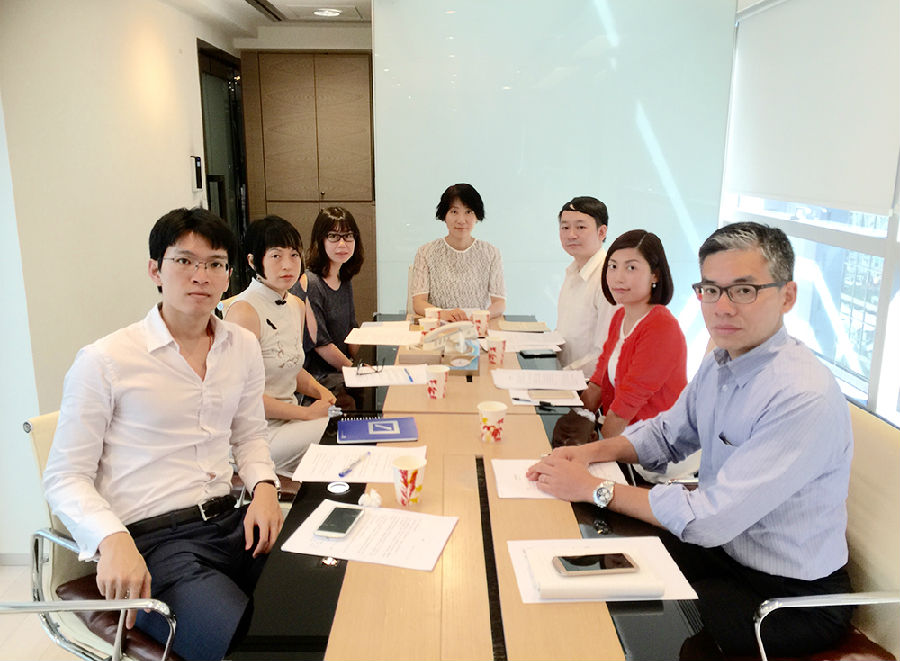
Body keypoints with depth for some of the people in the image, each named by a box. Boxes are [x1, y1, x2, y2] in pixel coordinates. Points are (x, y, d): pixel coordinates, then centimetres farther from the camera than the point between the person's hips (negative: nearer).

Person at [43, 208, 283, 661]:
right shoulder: (103, 361, -7)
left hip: (230, 523, 5)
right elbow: (64, 478, -4)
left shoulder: (243, 347, 8)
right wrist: (113, 540, -21)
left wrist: (263, 486, 0)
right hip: (151, 542, -5)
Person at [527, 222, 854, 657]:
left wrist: (594, 489, -23)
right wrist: (591, 452, -5)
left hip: (792, 598, -7)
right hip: (723, 547, 7)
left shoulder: (805, 398, -29)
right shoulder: (720, 362, -2)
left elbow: (711, 519, -30)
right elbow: (667, 434, 13)